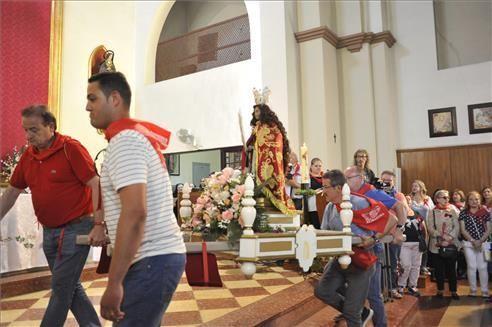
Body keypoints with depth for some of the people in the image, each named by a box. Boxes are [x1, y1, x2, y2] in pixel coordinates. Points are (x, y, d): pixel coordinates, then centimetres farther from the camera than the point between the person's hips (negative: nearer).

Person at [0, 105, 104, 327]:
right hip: (49, 231, 8)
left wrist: (98, 225, -24)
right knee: (70, 287, 15)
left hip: (76, 228, -7)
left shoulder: (71, 148, -13)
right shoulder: (28, 156, 7)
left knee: (61, 288, 0)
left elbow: (96, 185, -18)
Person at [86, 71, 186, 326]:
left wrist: (114, 283, -25)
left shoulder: (124, 140, -15)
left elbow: (135, 213, -26)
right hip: (161, 254, 10)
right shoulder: (138, 136, 15)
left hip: (152, 260, -10)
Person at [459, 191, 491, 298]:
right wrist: (473, 241, -12)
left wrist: (480, 241, -11)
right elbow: (463, 230, -2)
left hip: (483, 243, 0)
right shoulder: (463, 213, 1)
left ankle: (485, 291, 11)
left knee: (482, 267, 1)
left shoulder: (485, 212, 2)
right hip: (469, 243, 0)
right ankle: (473, 290, 13)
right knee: (472, 267, 2)